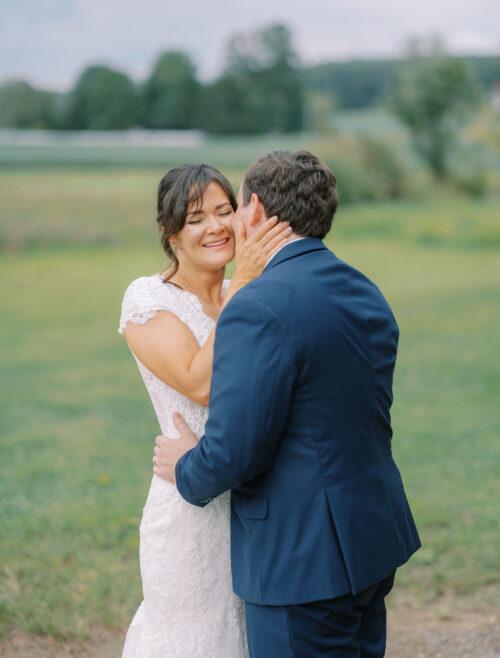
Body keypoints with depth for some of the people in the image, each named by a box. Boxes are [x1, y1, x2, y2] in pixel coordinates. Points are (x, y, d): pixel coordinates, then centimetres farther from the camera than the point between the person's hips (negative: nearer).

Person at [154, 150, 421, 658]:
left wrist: (186, 470, 0)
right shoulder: (366, 294, 7)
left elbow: (232, 452, -23)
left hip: (303, 561, -8)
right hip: (375, 538, 9)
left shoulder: (260, 308, -20)